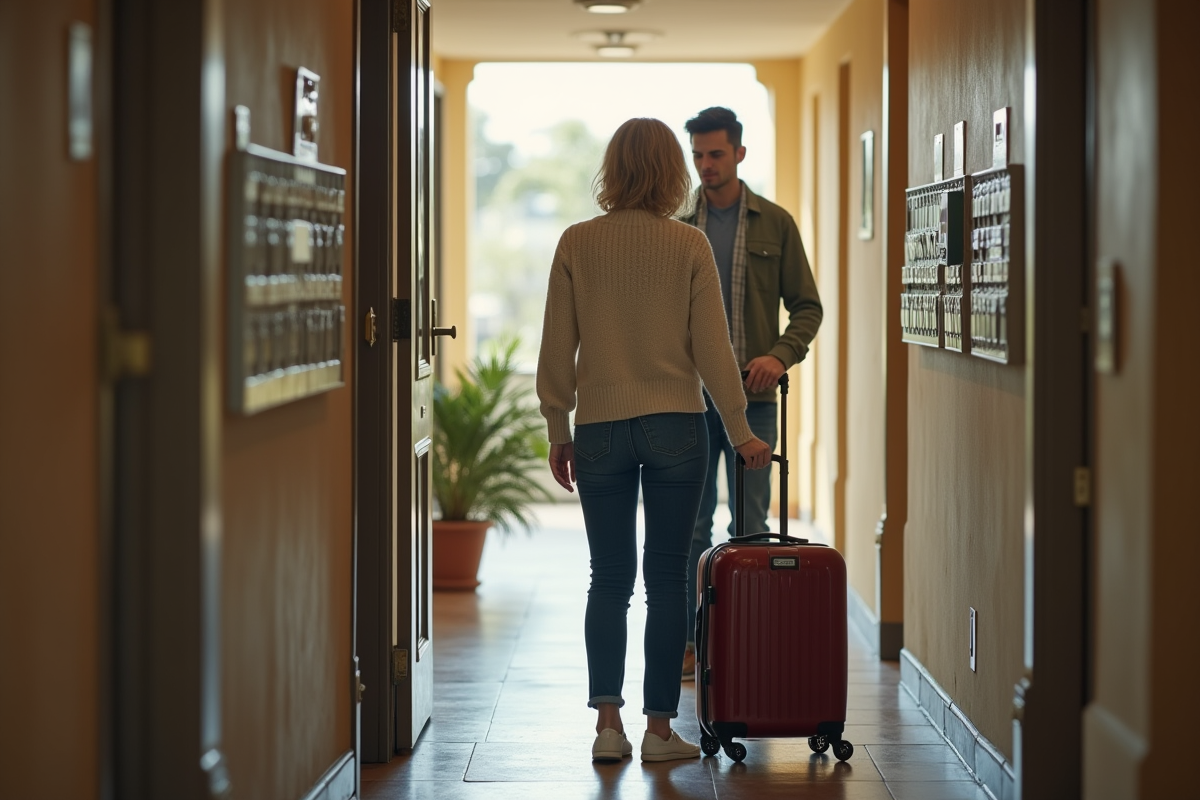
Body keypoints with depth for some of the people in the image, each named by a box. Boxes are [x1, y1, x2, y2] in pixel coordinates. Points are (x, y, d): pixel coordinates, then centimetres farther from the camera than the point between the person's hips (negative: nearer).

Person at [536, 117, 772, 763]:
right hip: (675, 428, -1)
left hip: (600, 428, 1)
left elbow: (557, 349, 1)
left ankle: (607, 723, 0)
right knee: (667, 577, 5)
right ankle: (660, 727, 7)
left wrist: (558, 431, 11)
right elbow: (711, 347, -3)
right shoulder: (689, 245, -3)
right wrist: (741, 432, 5)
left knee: (609, 579, 9)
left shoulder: (576, 244, 0)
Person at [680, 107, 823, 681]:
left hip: (752, 396, -1)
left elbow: (807, 306, 5)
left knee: (751, 525, 1)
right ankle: (691, 641, 11)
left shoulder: (775, 224, 5)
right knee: (690, 525, 4)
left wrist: (781, 354, -12)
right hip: (689, 397, 1)